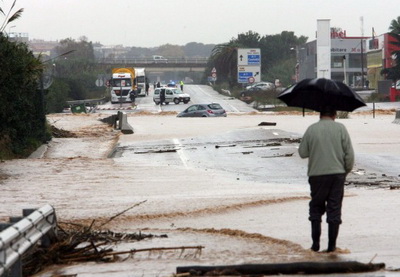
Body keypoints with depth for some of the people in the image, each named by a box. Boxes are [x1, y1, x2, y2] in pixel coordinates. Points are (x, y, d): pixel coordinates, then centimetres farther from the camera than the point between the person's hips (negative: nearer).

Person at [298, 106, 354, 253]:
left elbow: (302, 152, 3)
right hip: (337, 174, 0)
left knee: (316, 208, 13)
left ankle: (315, 243, 6)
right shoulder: (340, 128, -2)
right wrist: (346, 170, 11)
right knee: (334, 209, 5)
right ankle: (332, 245, 5)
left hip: (317, 175, 0)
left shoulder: (311, 129, -2)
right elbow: (349, 154, -4)